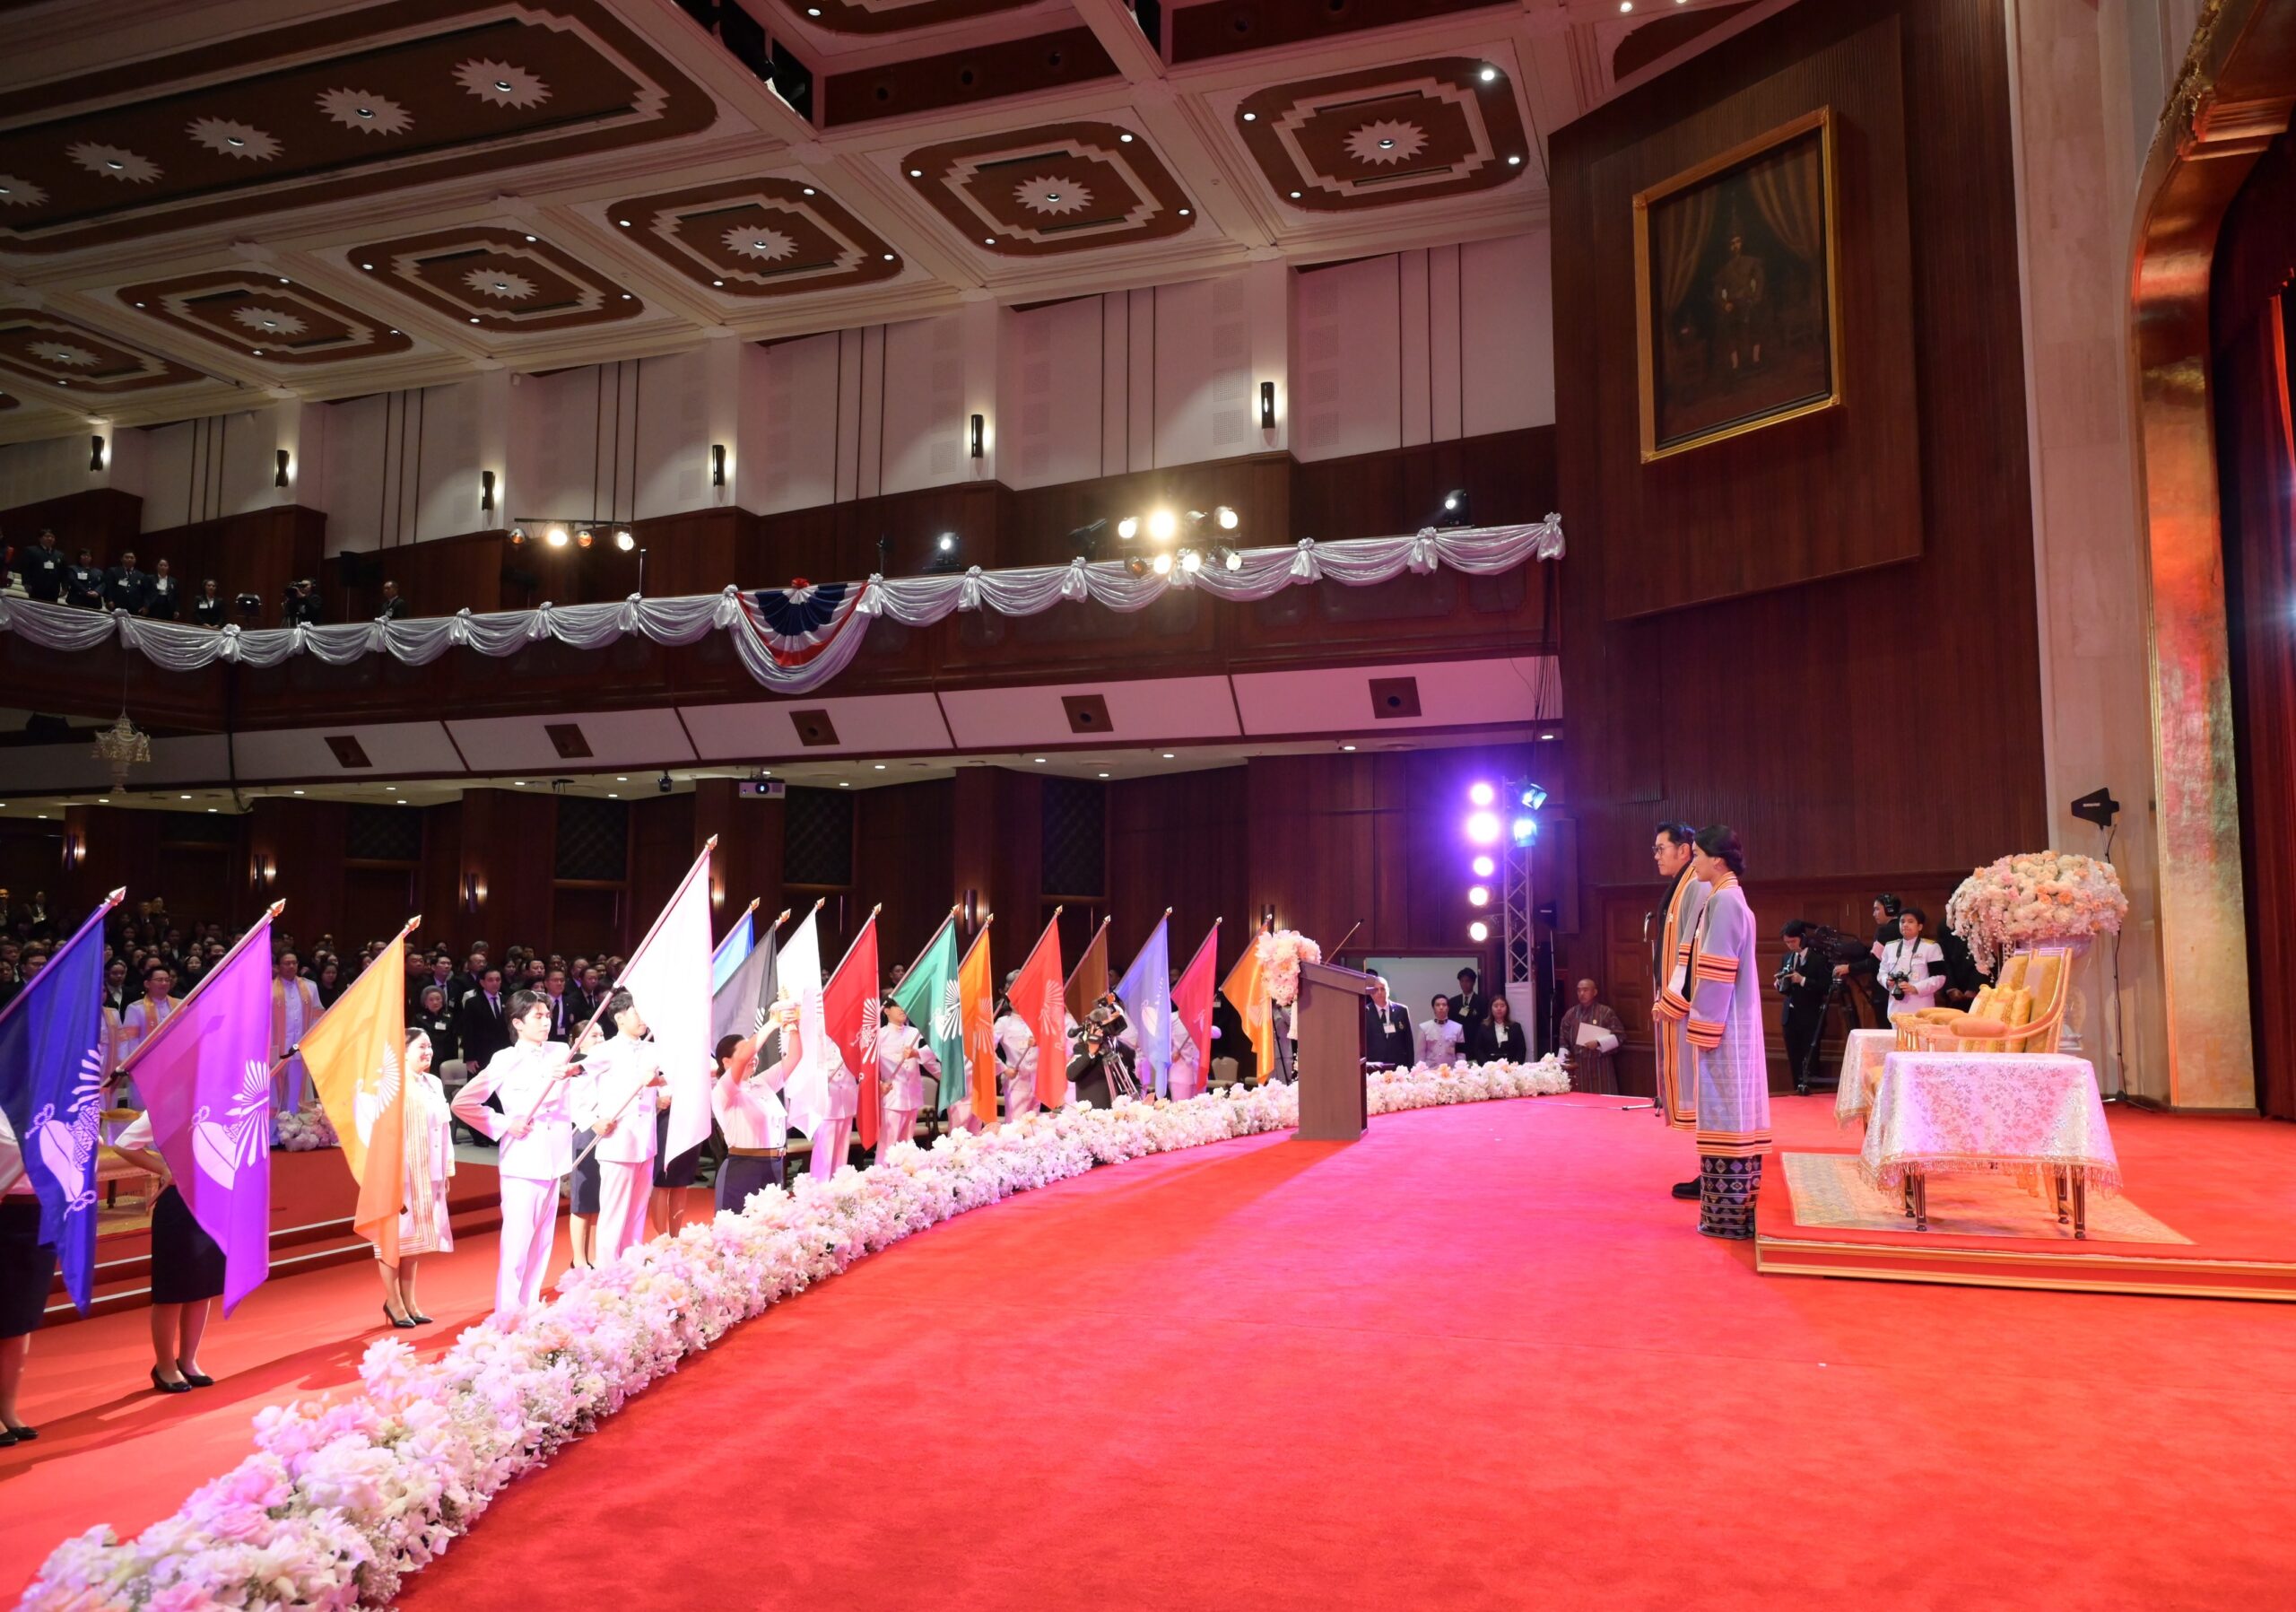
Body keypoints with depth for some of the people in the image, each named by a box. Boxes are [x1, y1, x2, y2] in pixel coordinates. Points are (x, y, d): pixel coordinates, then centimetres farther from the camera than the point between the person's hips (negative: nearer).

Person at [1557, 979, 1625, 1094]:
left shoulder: (1606, 1012, -2)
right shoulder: (1571, 1013, 8)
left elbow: (1619, 1035, -5)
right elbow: (1563, 1041, 10)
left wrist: (1598, 1043, -16)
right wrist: (1564, 1063, 1)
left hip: (1600, 1066, -3)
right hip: (1577, 1066, 3)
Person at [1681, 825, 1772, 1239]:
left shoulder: (1723, 901, -16)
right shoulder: (1729, 899, 14)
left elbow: (1717, 973, -19)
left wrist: (1703, 1029, -17)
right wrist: (1703, 1022, 17)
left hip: (1722, 1026, -10)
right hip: (1731, 1025, 10)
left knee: (1724, 1109, -5)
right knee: (1735, 1110, 11)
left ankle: (1729, 1214, 0)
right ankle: (1739, 1207, 16)